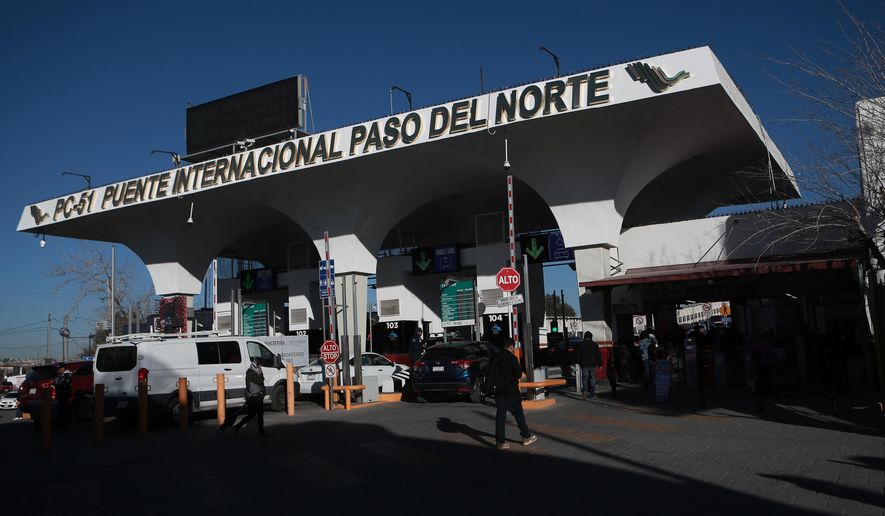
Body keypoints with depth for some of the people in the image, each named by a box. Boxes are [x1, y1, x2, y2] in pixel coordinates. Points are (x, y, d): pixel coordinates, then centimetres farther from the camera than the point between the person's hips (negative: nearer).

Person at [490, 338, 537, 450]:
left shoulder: (495, 358, 4)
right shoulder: (511, 358, -14)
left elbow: (491, 372, 11)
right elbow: (518, 374, -14)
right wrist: (519, 374, 7)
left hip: (499, 391, 5)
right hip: (511, 391, -5)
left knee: (500, 415, 5)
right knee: (518, 414, 9)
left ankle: (500, 441, 4)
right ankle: (526, 437, 19)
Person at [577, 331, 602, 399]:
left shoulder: (580, 345, 1)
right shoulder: (595, 344, 1)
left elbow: (578, 355, 5)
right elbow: (598, 355, 0)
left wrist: (579, 363, 15)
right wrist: (600, 364, 3)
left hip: (584, 365, -1)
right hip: (593, 365, 1)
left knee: (585, 379, 0)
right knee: (592, 378, 8)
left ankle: (584, 391, -20)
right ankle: (592, 393, 10)